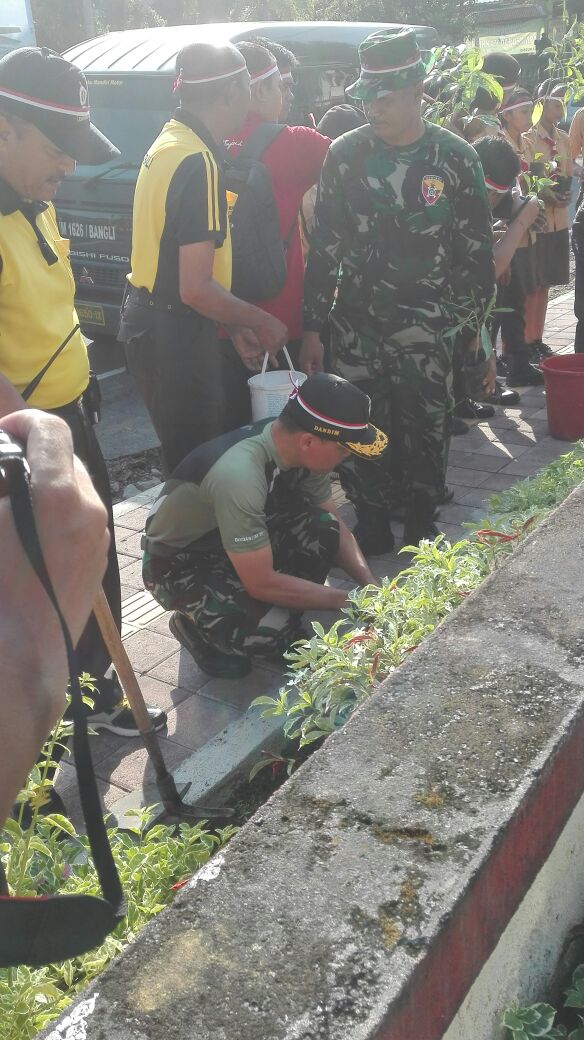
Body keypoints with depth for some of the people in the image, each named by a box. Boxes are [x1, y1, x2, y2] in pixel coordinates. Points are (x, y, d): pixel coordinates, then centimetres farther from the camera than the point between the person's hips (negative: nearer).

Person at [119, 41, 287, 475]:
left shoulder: (168, 142, 10)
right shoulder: (199, 162, -20)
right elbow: (196, 289, -24)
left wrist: (235, 324, 13)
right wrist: (261, 321, -9)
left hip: (150, 320, 10)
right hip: (174, 335, -10)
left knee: (186, 456, 22)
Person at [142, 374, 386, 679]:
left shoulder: (297, 445, -15)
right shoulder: (239, 475, -38)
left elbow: (335, 525, 0)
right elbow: (262, 583, -31)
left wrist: (371, 586, -12)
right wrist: (346, 600, -23)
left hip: (238, 540, 7)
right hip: (179, 563, -7)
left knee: (322, 529, -17)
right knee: (271, 632, -29)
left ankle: (285, 624, 4)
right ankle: (194, 626, 2)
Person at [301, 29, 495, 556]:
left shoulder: (456, 158, -2)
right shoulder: (345, 154, 2)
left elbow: (478, 253, 1)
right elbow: (324, 246, 5)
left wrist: (480, 333, -1)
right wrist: (312, 326, 2)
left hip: (428, 330, -1)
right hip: (355, 328, 2)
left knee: (426, 433, 4)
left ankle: (422, 526, 25)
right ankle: (371, 527, 22)